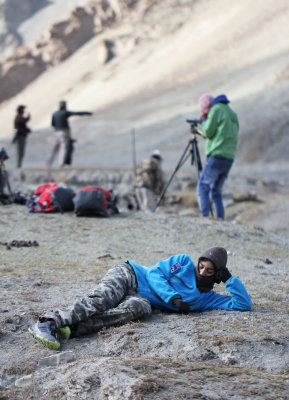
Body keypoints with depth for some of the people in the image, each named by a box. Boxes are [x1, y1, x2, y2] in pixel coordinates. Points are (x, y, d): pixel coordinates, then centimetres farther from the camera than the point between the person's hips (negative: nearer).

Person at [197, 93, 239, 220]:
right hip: (229, 157, 8)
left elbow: (208, 132, -8)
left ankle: (205, 216, -17)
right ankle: (221, 219, 3)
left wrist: (204, 121, 10)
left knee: (203, 186, -4)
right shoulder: (232, 114, 22)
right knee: (216, 190, 12)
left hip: (217, 156, -8)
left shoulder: (216, 110, -3)